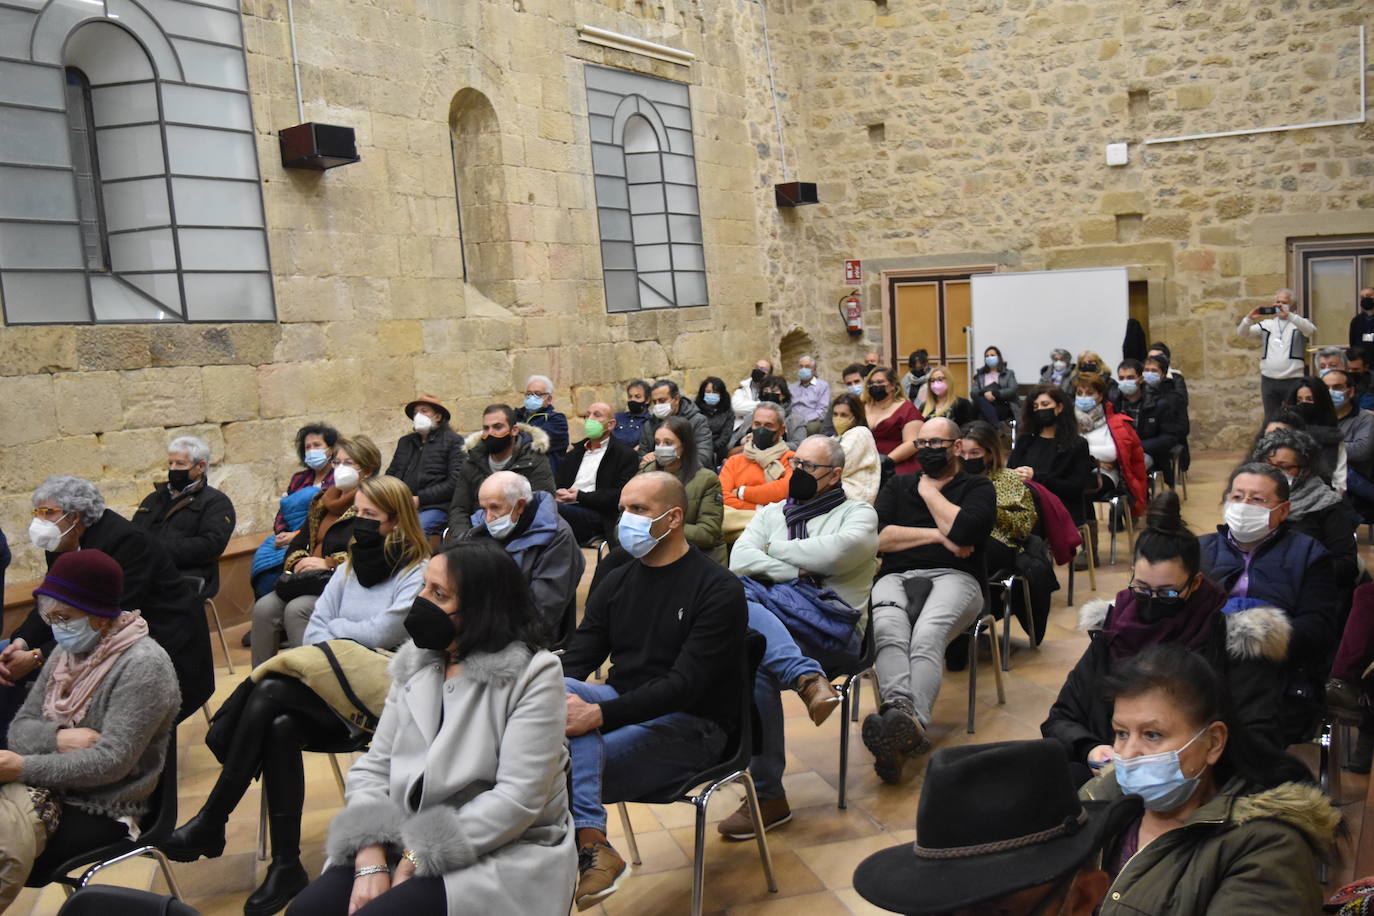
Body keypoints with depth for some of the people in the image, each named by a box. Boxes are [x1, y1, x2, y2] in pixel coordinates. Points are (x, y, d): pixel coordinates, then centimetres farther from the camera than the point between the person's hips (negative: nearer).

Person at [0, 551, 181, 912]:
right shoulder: (67, 652, 8)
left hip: (100, 811, -6)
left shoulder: (142, 665, -16)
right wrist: (58, 738, -13)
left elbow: (111, 761, -20)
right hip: (51, 788, 6)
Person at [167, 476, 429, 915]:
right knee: (280, 727, -28)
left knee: (270, 692, -26)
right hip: (330, 689, 6)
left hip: (379, 693, -6)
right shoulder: (351, 566, 20)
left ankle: (211, 822, -15)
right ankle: (286, 866, -22)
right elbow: (315, 629, 14)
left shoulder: (419, 573, -2)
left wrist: (335, 629, 6)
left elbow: (380, 634, -11)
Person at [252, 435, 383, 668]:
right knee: (264, 607, -17)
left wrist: (330, 563, -15)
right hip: (309, 579, 7)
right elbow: (298, 544, 24)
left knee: (296, 609, -30)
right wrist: (298, 562, 0)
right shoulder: (323, 503, 23)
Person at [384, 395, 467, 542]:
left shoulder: (452, 441, 6)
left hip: (434, 507, -5)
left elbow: (455, 481, -5)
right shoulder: (404, 442, 27)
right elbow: (390, 474, 25)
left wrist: (420, 499, -9)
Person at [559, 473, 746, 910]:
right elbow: (576, 660, 5)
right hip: (624, 707, 6)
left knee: (569, 761, -28)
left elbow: (685, 684, -20)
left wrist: (600, 714, -31)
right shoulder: (616, 583, 11)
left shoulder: (718, 589, -10)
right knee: (561, 691, -29)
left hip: (692, 726, -6)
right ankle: (591, 843, -35)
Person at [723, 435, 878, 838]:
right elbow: (739, 560, 8)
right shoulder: (771, 512, 26)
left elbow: (835, 552, -8)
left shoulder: (858, 514, 15)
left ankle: (768, 797, -23)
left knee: (758, 665, -33)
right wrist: (796, 571, -5)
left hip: (830, 625, -3)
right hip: (767, 621, 3)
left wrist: (774, 550, 4)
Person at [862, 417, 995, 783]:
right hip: (896, 577, 2)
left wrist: (929, 490, 8)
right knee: (888, 629, -35)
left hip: (954, 577, -2)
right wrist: (938, 536, 2)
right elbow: (879, 537, 8)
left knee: (927, 634, -37)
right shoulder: (898, 485, 27)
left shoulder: (977, 487, 18)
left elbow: (964, 530, -6)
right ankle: (901, 715, -56)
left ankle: (911, 723, -56)